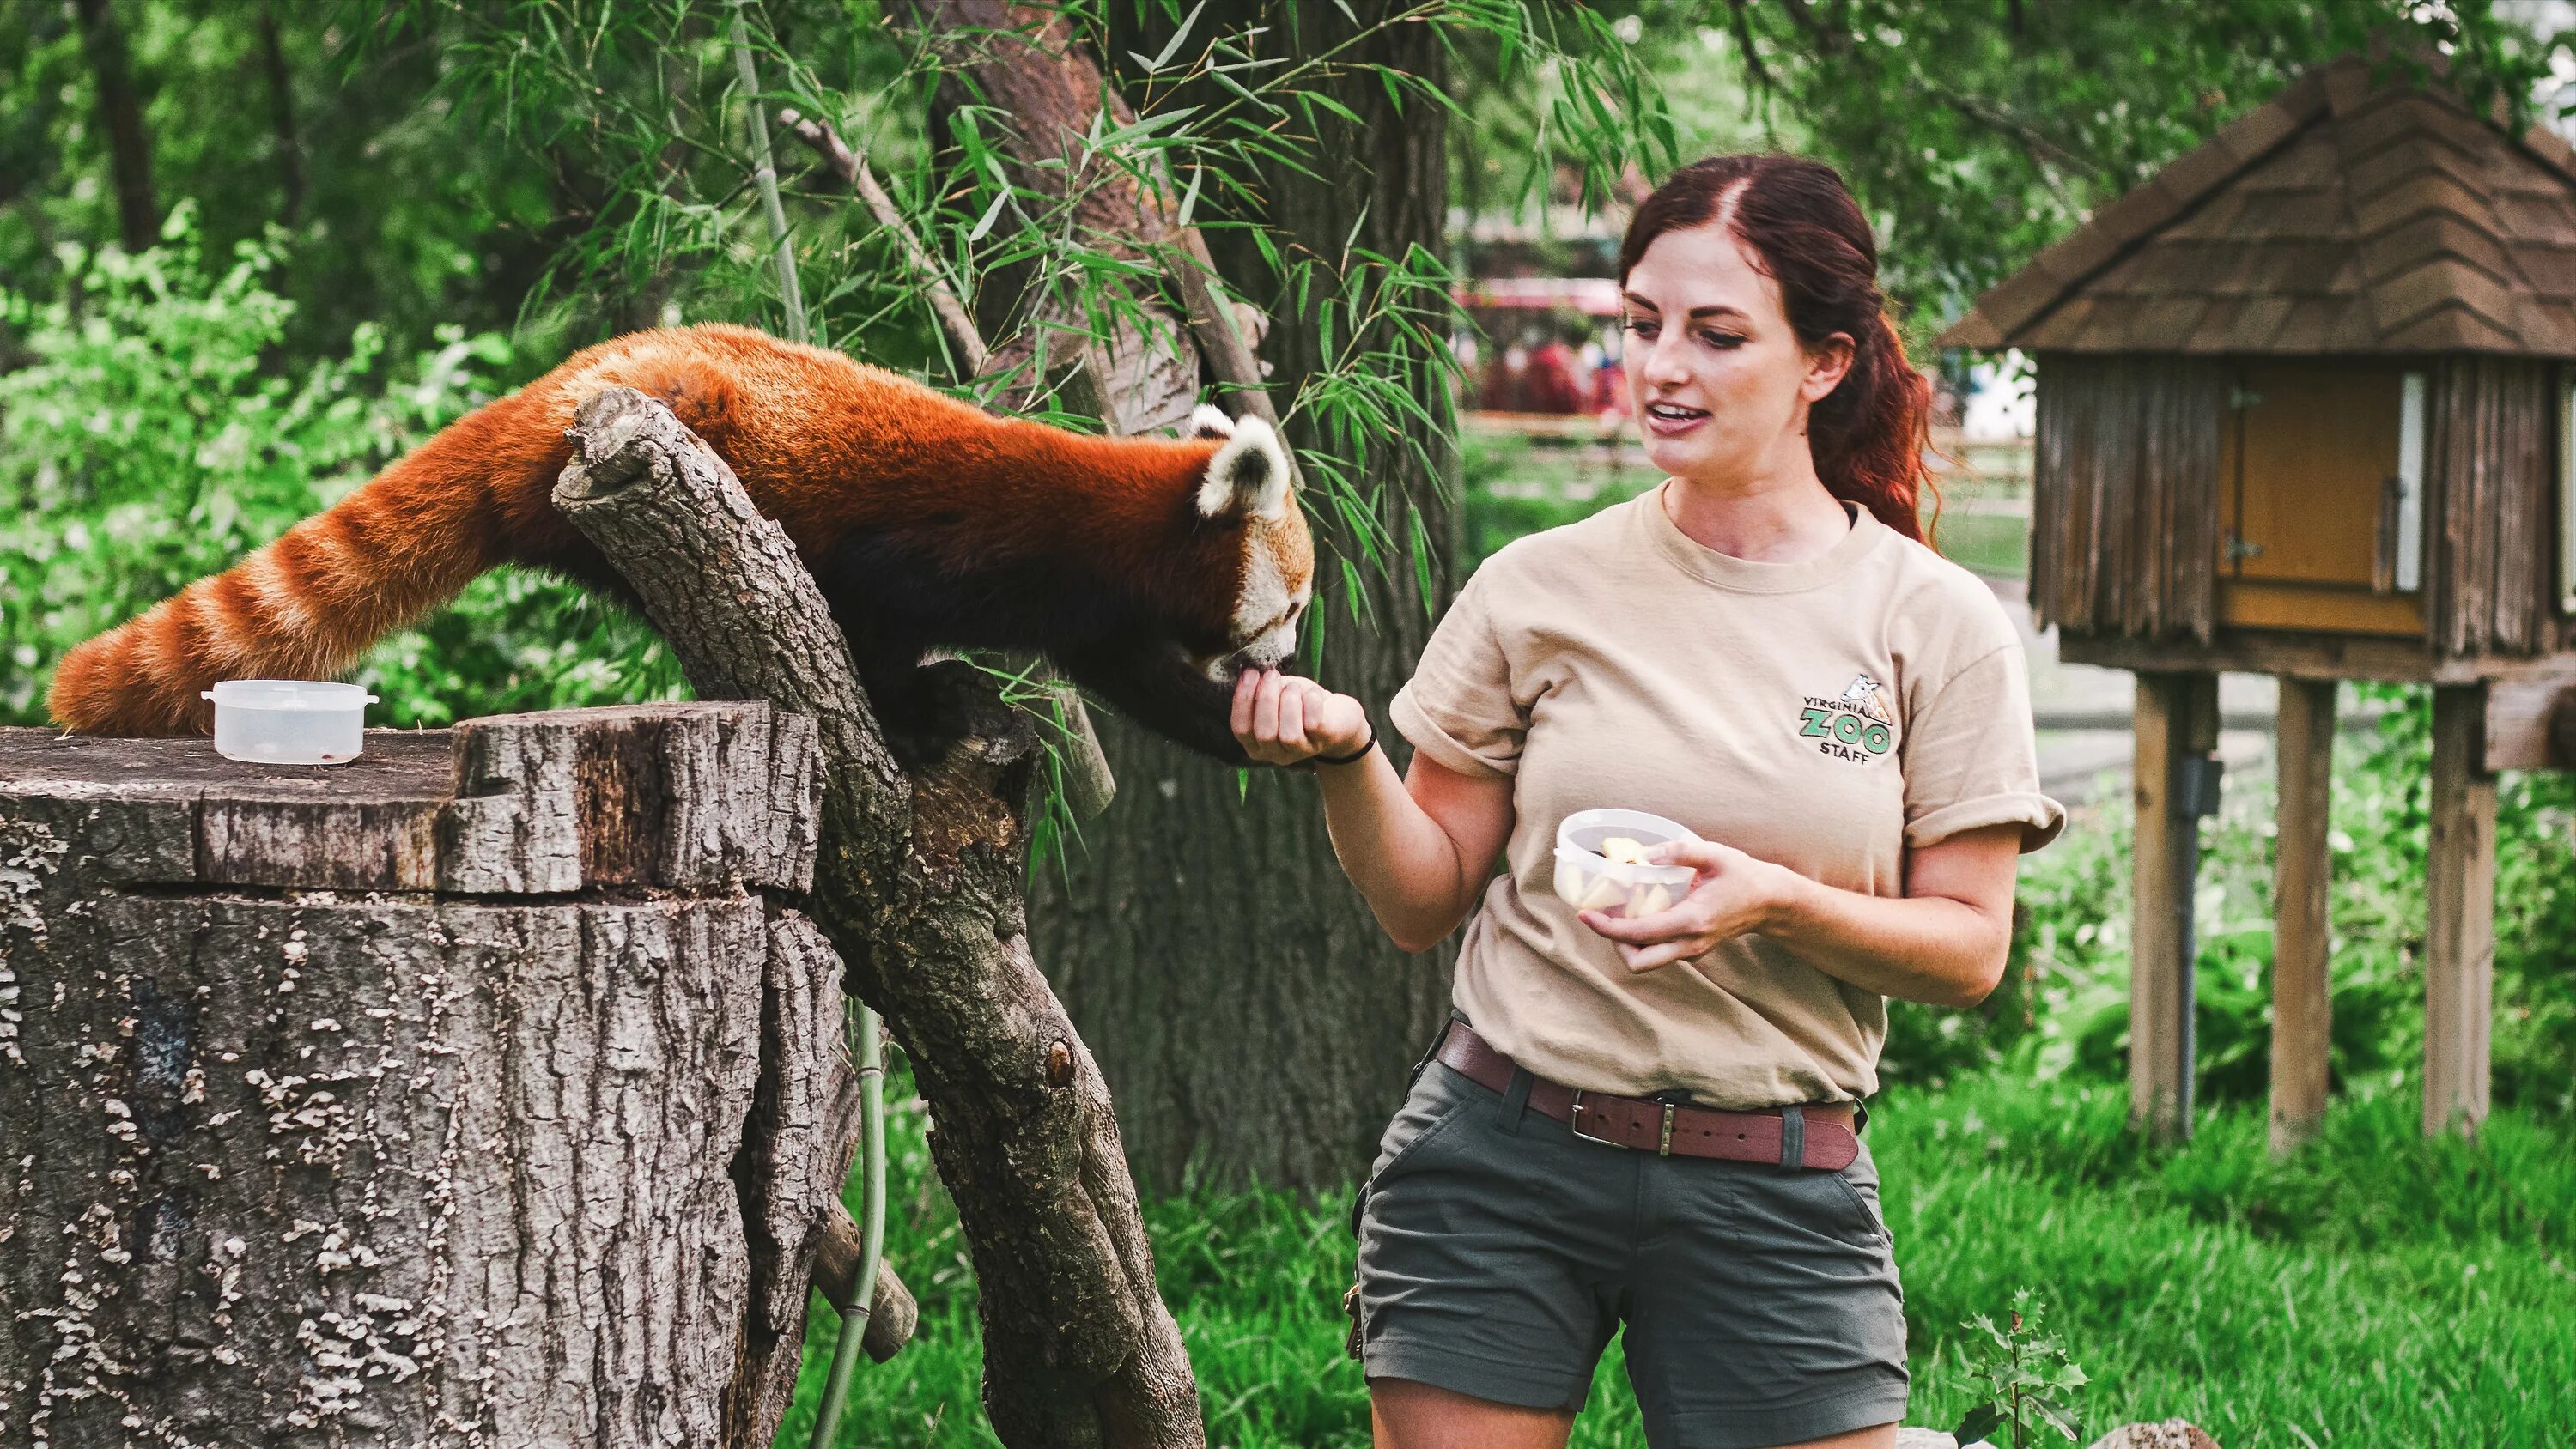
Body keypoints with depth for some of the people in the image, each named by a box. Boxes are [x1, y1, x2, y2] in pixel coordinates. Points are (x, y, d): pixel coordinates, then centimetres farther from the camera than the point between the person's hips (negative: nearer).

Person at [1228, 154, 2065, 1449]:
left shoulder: (1936, 624, 1)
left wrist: (1777, 904, -16)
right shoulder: (1541, 590, 3)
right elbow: (1424, 902, 7)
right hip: (1504, 1156, 1)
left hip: (1775, 1193, -1)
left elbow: (1970, 952, 0)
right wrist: (1346, 757, -11)